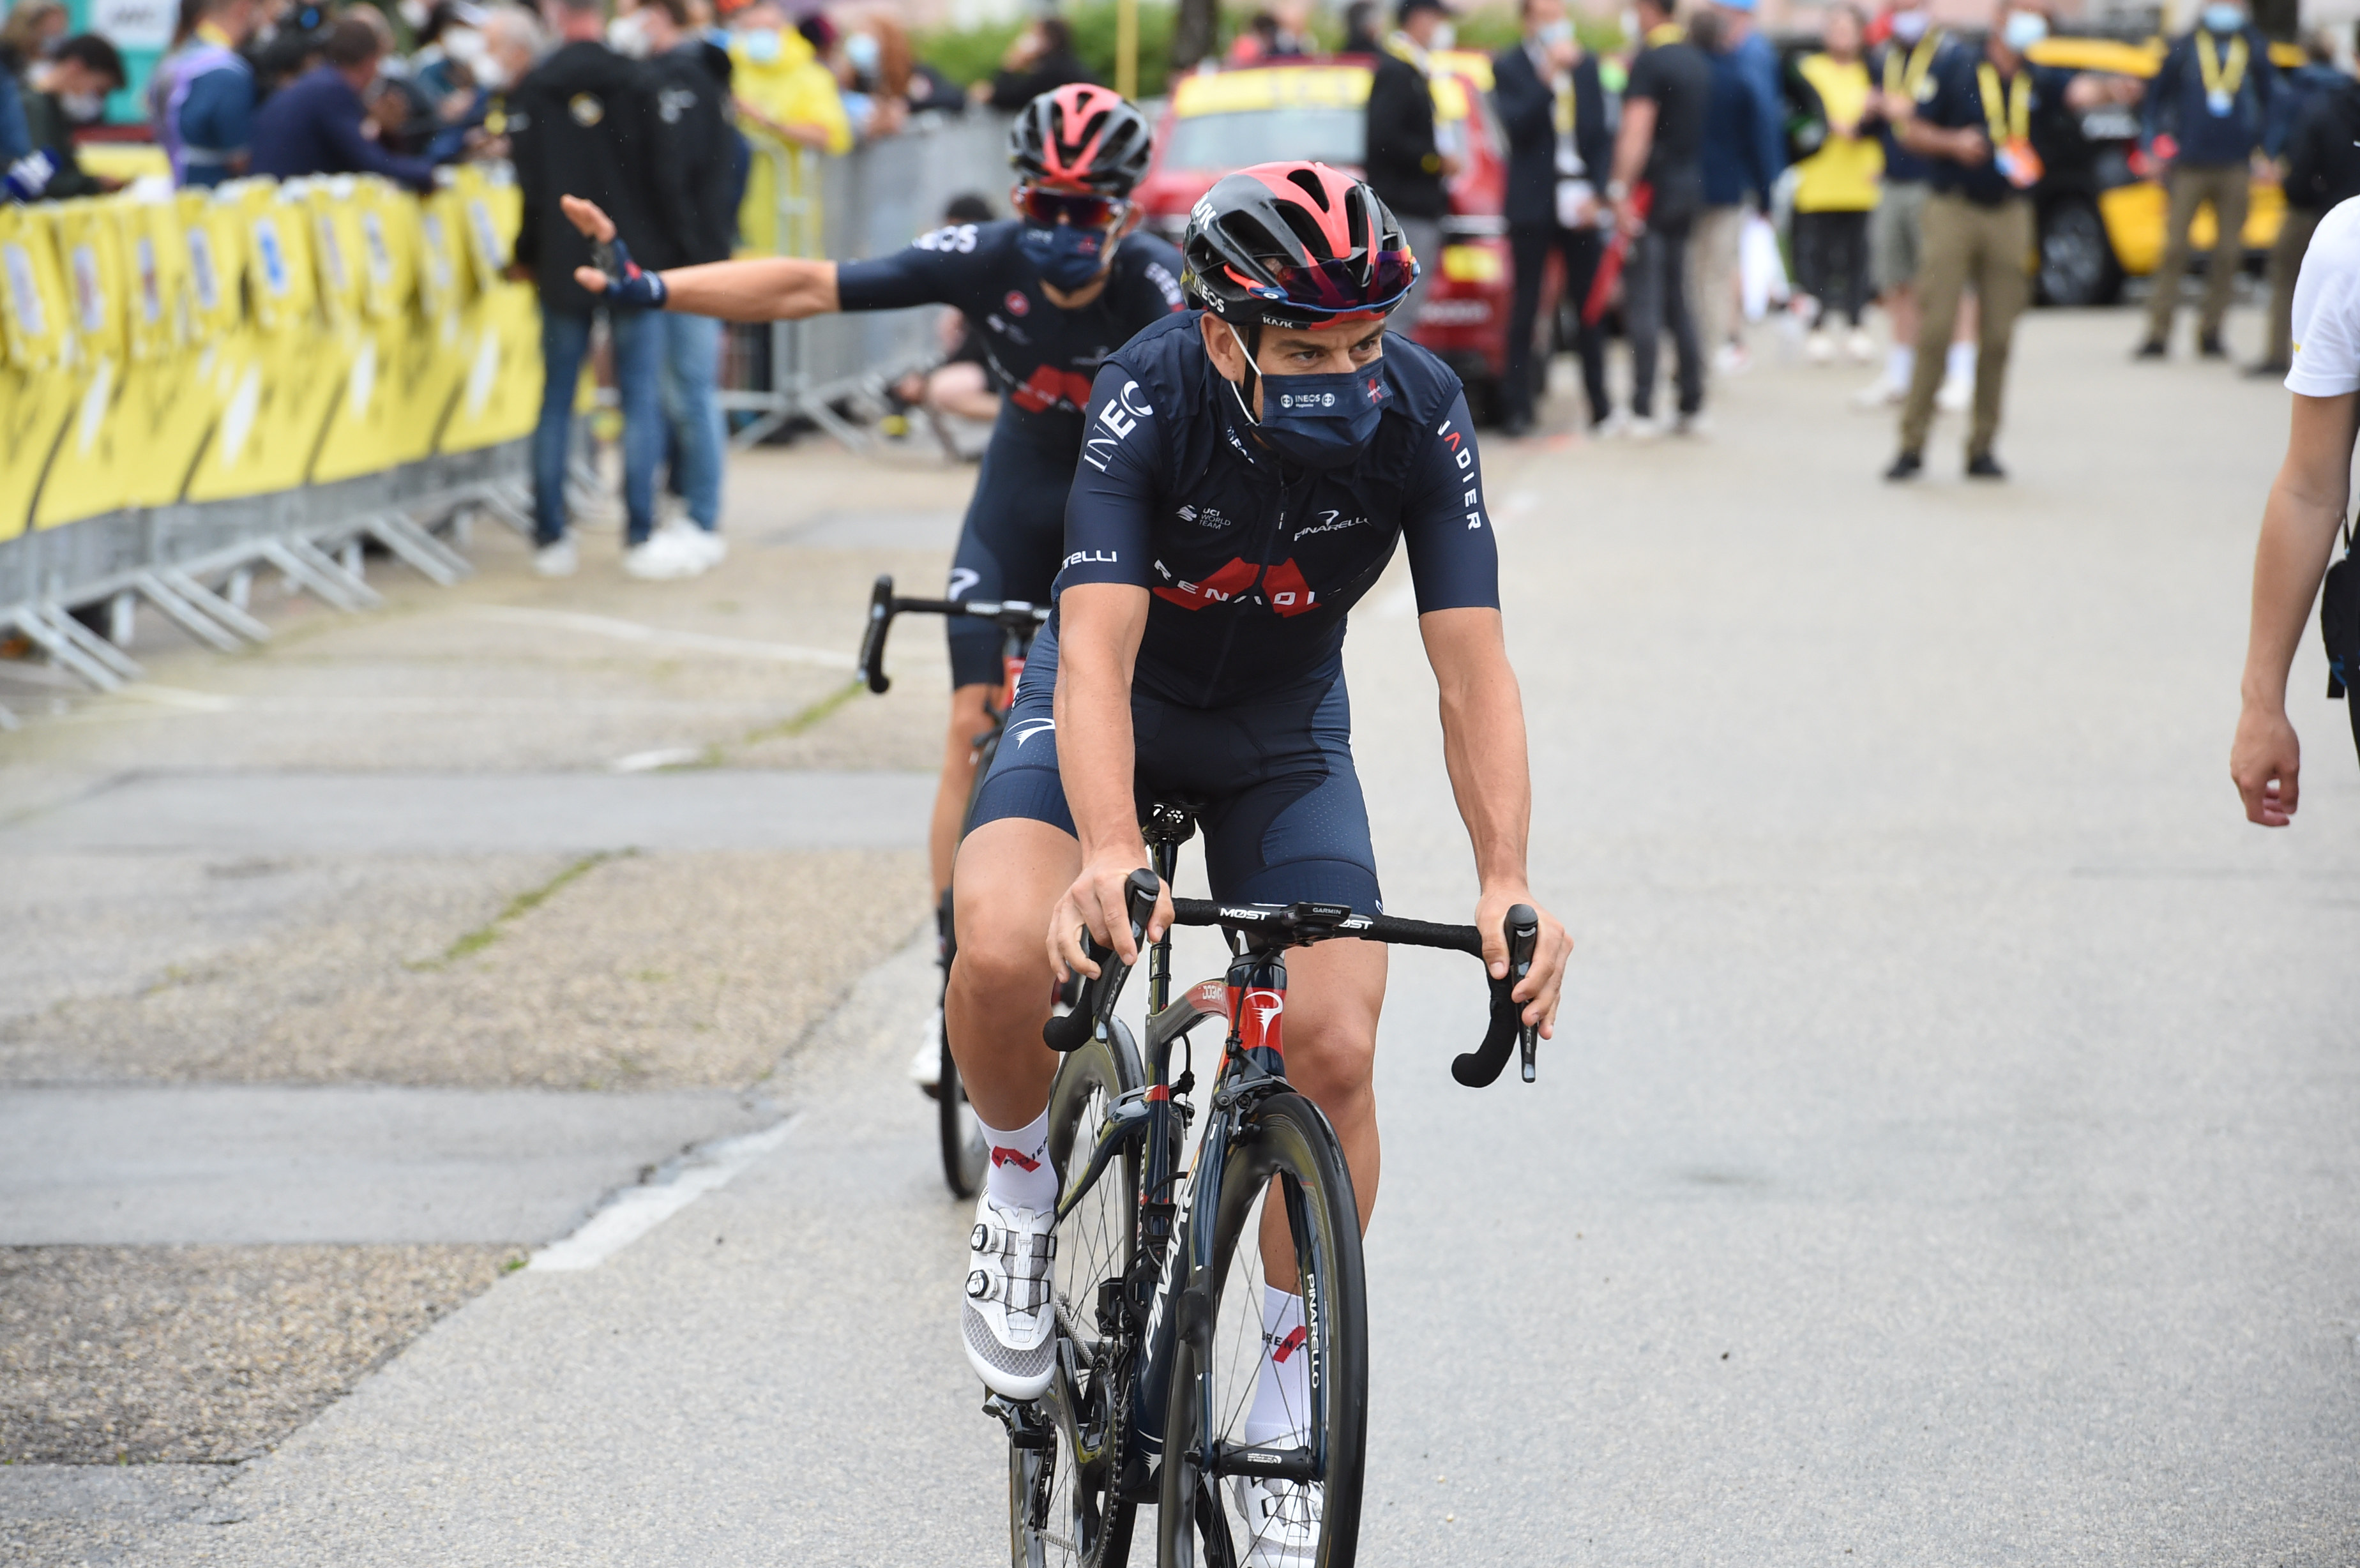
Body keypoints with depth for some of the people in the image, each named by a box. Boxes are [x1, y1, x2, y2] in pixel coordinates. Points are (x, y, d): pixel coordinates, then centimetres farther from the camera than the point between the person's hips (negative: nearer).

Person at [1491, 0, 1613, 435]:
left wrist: (1595, 191, -1)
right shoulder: (1508, 67, -1)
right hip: (1532, 204, -3)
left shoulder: (1586, 66, 10)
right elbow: (1517, 126, -15)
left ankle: (1600, 403, 9)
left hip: (1578, 203, 3)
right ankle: (1519, 407, 0)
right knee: (1525, 309, -1)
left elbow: (1602, 134, 9)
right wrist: (1549, 77, -21)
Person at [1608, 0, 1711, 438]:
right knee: (1677, 300, 15)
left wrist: (1621, 191, -21)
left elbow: (1637, 131, -20)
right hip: (1690, 188, 8)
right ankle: (1691, 405, 14)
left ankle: (1643, 411, -10)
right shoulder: (1698, 61, 13)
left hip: (1654, 188, -8)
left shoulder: (1650, 61, -14)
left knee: (1645, 302, -7)